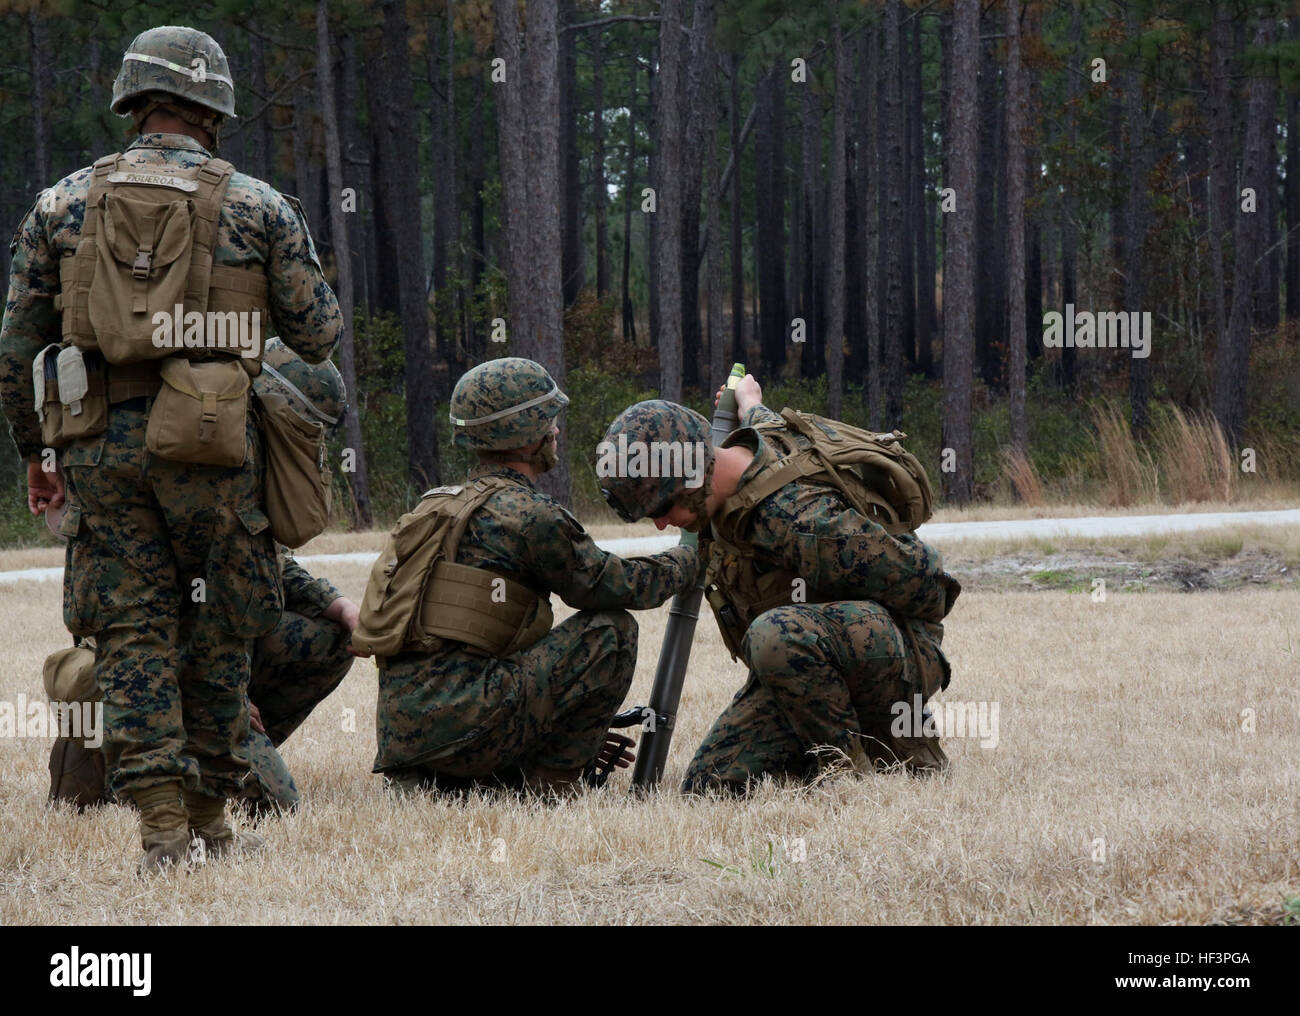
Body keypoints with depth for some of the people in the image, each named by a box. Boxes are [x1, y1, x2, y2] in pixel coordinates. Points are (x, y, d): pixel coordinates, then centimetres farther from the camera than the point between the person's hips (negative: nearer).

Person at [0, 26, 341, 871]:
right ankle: (211, 815, 19)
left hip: (100, 443, 1)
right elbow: (319, 336, 7)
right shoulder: (258, 207, 1)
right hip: (211, 445, -1)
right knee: (217, 637, 12)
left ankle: (162, 822, -5)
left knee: (133, 633, 5)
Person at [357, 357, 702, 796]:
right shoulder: (528, 515, -7)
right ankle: (553, 786, 1)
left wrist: (577, 729, 30)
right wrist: (688, 560, 22)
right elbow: (623, 587, 1)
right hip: (459, 722, -8)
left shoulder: (441, 505, 22)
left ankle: (426, 781, 7)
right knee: (610, 631, 0)